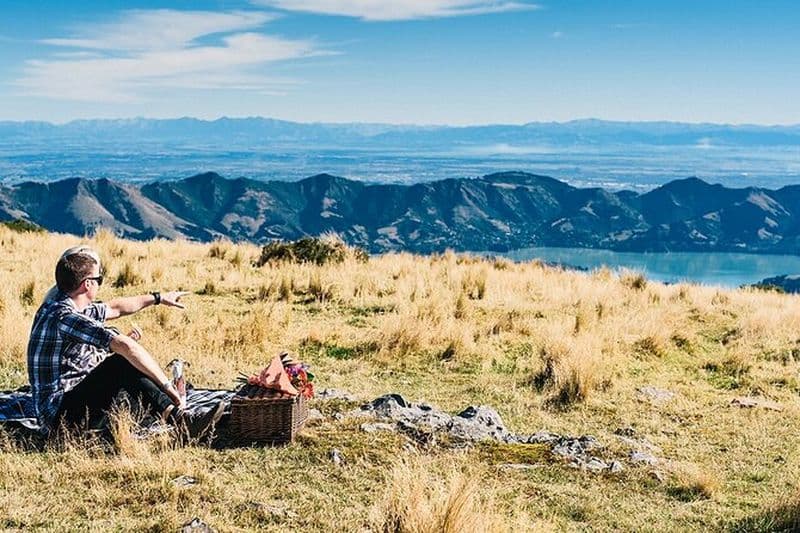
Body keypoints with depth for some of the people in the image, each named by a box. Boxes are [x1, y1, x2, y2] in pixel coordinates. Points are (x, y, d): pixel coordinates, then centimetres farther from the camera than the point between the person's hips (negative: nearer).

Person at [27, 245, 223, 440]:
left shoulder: (61, 305, 8)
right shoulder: (65, 317, -23)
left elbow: (114, 308, 25)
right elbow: (126, 346, -30)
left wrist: (159, 298, 34)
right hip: (61, 414, -11)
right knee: (124, 361, -20)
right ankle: (181, 421, -19)